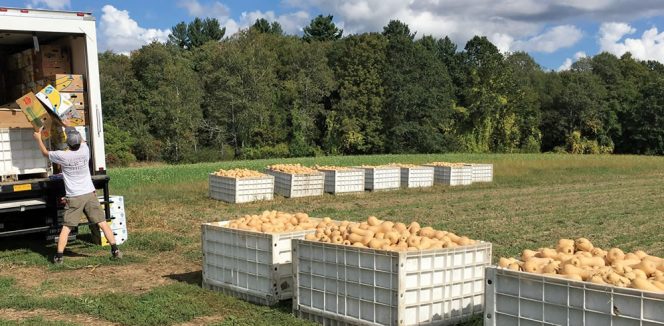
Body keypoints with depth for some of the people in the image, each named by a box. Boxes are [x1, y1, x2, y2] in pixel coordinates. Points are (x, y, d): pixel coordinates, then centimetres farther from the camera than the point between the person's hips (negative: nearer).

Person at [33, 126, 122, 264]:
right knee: (102, 223, 4)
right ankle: (115, 250, 3)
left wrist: (38, 138, 24)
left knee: (66, 228, 5)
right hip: (90, 194, 2)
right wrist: (71, 129, 34)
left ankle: (58, 256, 5)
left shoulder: (63, 156, -10)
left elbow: (45, 153, 10)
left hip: (74, 198, -2)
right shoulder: (85, 150, -2)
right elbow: (82, 141, 23)